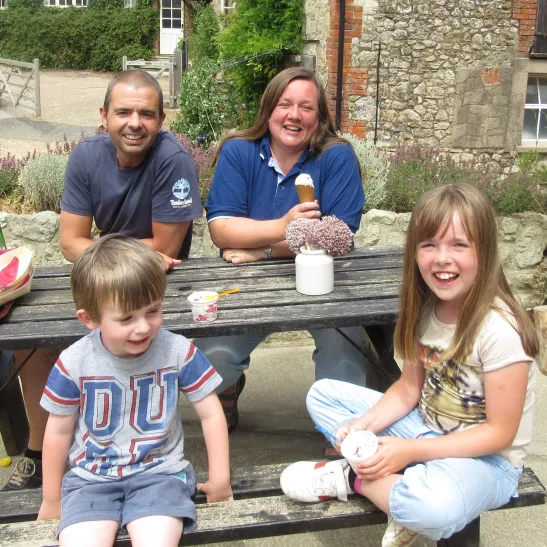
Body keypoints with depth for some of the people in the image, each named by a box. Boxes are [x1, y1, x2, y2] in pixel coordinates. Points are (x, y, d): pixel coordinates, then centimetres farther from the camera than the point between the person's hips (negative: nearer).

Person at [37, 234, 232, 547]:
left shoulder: (178, 352, -12)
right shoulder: (74, 363, -11)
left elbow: (211, 414, -1)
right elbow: (59, 431, 4)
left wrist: (220, 479, 3)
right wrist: (52, 500, 14)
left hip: (160, 471, -1)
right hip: (90, 477, 1)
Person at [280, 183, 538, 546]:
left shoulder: (499, 330, -26)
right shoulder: (425, 307, -6)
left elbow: (500, 432, -21)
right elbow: (410, 388, 2)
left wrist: (410, 452, -24)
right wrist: (367, 423, -16)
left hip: (486, 458, -7)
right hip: (427, 429, 7)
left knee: (433, 508, -40)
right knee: (323, 395, 3)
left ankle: (353, 478, -10)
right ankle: (406, 492, -11)